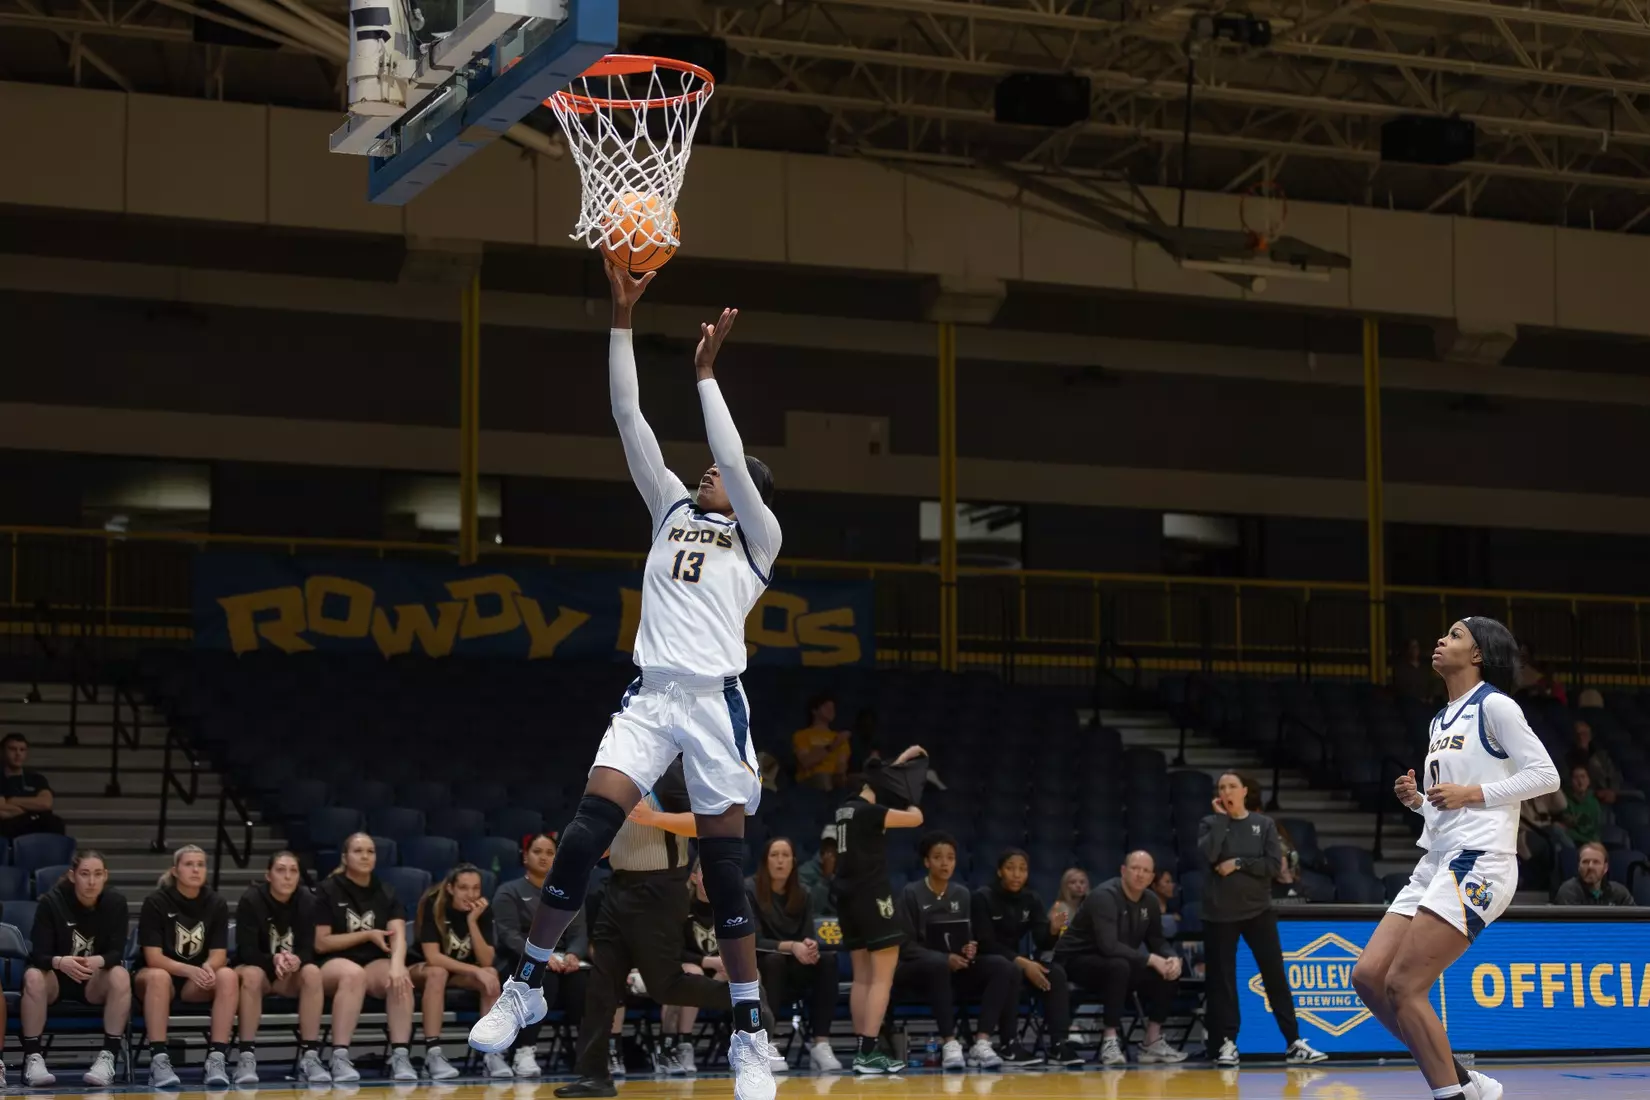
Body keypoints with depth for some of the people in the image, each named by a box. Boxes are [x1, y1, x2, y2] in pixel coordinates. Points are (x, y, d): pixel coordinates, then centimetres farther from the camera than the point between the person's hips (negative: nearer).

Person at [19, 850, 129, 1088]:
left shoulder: (115, 903, -9)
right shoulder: (51, 901, -15)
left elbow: (117, 953, -14)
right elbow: (38, 955, -18)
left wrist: (98, 961, -39)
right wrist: (60, 962, -42)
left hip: (95, 982, 1)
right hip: (56, 977, -1)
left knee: (121, 976, -31)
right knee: (33, 976, -35)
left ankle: (109, 1056, -26)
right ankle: (33, 1057, -26)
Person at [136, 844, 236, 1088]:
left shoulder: (216, 905, 0)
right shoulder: (156, 903, -10)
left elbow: (219, 955, -5)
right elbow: (153, 958, -15)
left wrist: (207, 968, -30)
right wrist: (190, 970, -33)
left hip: (198, 985, 3)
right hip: (165, 973, -3)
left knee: (228, 976, -29)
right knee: (158, 977, -38)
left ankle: (217, 1058, -34)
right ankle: (159, 1060, -40)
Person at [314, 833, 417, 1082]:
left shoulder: (385, 893, 9)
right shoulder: (328, 891, 0)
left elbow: (398, 935, -7)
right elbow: (320, 943, -4)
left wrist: (397, 965, -29)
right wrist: (367, 935, -9)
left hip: (376, 963, 3)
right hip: (334, 963, -3)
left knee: (400, 978, -32)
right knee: (354, 974, -39)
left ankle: (400, 1056, -34)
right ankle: (340, 1058, -43)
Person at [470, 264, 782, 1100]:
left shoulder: (757, 537, 8)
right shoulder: (675, 513, 18)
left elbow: (733, 459, -9)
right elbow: (628, 419, 12)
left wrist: (705, 371, -5)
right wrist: (623, 318, 6)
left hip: (715, 703, -3)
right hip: (650, 697, 3)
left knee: (724, 869, -3)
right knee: (584, 834, -12)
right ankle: (527, 988, -1)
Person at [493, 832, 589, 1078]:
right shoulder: (508, 892, 8)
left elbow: (579, 933, 5)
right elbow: (509, 935, -9)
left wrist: (573, 955, -20)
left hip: (562, 962, 3)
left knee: (582, 980, -33)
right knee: (543, 980, -39)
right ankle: (524, 1053, -39)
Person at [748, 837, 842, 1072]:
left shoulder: (801, 894, 5)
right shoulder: (750, 890, -10)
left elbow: (809, 937, 0)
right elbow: (754, 941, -17)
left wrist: (810, 946, -26)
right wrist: (790, 946, -32)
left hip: (793, 975, 4)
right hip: (757, 969, -4)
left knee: (827, 960, -24)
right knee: (774, 959, -37)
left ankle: (821, 1045, -33)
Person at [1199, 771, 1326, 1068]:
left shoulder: (1264, 824, 4)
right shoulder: (1210, 824, 3)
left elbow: (1275, 865, -5)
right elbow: (1206, 855, -17)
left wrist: (1239, 863, -14)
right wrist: (1222, 818, -11)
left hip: (1258, 910, 0)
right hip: (1220, 913, 0)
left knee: (1275, 975, -1)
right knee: (1222, 978, 0)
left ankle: (1294, 1043, 0)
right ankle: (1226, 1043, 7)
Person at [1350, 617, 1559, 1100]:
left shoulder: (1493, 705, -4)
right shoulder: (1441, 720, 21)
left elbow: (1545, 775, -10)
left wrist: (1472, 793, -15)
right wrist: (1417, 800, 8)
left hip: (1477, 862, -9)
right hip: (1437, 862, 9)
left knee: (1403, 986, -16)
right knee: (1368, 977, -1)